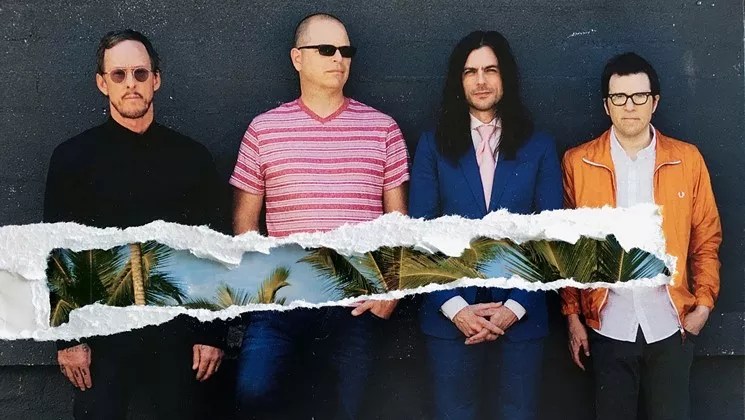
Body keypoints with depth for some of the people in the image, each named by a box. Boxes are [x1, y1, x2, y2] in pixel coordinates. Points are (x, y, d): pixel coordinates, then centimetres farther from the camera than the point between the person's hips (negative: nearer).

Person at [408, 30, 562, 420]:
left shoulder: (538, 146, 5)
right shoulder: (434, 145, 4)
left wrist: (516, 306, -9)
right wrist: (455, 307, -11)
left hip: (520, 315, 0)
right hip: (450, 315, 0)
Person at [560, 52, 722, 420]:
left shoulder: (687, 159, 1)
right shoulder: (577, 163, -2)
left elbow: (706, 238, 6)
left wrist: (704, 304, -2)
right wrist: (572, 315, 0)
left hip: (670, 325, 1)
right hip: (608, 327, 0)